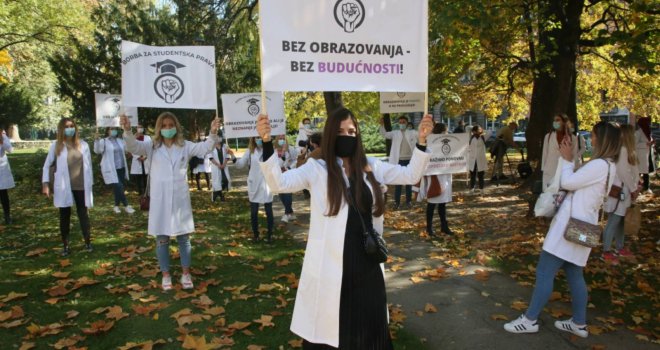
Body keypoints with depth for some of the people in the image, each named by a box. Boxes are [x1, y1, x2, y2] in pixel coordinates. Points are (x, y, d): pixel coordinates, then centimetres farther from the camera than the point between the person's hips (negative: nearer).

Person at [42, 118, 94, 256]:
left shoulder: (83, 144, 2)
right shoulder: (56, 145, 0)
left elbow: (88, 165, 6)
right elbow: (47, 165, 5)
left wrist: (90, 183, 4)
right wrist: (45, 184, -2)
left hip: (81, 186, 0)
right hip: (64, 187, 0)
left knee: (83, 213, 7)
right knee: (64, 215, 7)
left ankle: (88, 242, 16)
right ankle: (65, 246, 15)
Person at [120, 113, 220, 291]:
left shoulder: (185, 146, 2)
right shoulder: (152, 146, 1)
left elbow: (204, 147, -9)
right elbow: (133, 146, -13)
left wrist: (213, 133, -29)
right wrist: (127, 130, -33)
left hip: (180, 198, 1)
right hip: (160, 199, 0)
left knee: (184, 237, 9)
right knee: (162, 239, 9)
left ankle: (186, 274, 23)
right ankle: (166, 275, 24)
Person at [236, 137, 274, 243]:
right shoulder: (250, 151, 3)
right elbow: (240, 165, 2)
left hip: (267, 185, -2)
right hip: (254, 186, 2)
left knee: (269, 211, 8)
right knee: (253, 212, 9)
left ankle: (269, 234, 22)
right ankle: (255, 234, 24)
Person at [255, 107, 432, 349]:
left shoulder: (371, 167, 7)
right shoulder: (317, 169, -5)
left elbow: (410, 175, 7)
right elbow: (278, 182, -16)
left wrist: (421, 141, -6)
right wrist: (267, 143, -29)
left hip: (367, 261, 4)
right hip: (331, 264, -4)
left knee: (370, 327, 20)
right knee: (328, 328, 10)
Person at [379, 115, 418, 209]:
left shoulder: (413, 133, 5)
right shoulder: (395, 133, 5)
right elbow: (384, 134, -2)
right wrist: (382, 125, -16)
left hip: (409, 160, 0)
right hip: (399, 161, 0)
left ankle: (409, 201, 18)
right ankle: (397, 202, 10)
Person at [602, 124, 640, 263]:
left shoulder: (626, 149, 13)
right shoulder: (622, 149, -16)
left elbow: (633, 171, 13)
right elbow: (623, 172, -17)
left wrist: (634, 188, 4)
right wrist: (633, 189, -8)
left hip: (624, 192, 9)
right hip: (618, 192, -9)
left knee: (621, 221, 16)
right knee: (613, 222, -4)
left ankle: (620, 248, 27)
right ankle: (606, 252, 2)